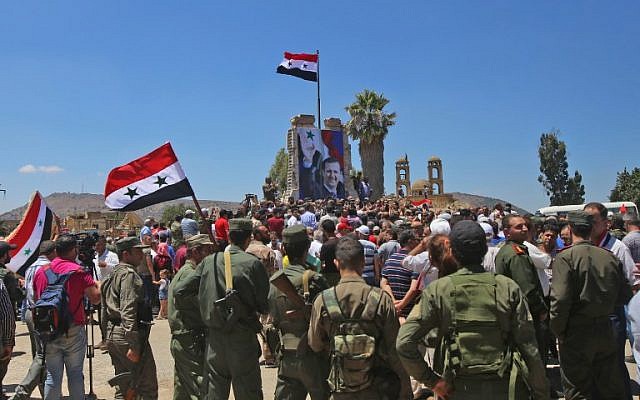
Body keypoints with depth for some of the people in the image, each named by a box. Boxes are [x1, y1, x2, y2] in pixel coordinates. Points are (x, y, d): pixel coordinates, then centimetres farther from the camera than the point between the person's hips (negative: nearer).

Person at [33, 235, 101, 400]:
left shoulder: (41, 271, 5)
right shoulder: (78, 271, -10)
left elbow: (35, 299, 16)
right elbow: (95, 298, -12)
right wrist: (97, 285, 8)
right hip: (73, 331, -4)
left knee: (52, 375, 11)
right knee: (75, 374, 6)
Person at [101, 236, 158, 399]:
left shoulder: (112, 275, 18)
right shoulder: (129, 274, -13)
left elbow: (105, 310, 22)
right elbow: (128, 311, -22)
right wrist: (133, 345, -24)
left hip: (113, 335, 10)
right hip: (127, 335, -10)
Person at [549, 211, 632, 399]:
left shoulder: (565, 257, -16)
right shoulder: (611, 258, 1)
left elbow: (560, 300, -21)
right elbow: (625, 296, 7)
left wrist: (558, 332, -8)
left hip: (577, 334, -5)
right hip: (606, 332, 5)